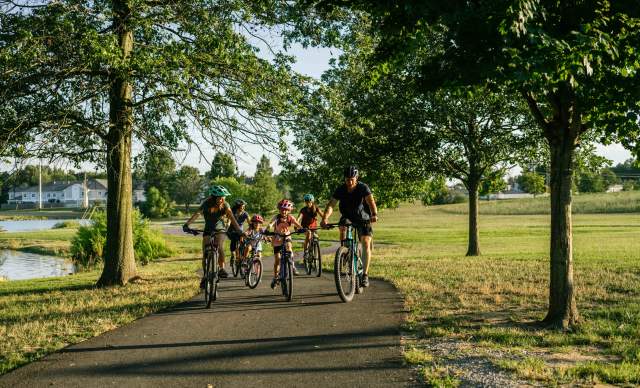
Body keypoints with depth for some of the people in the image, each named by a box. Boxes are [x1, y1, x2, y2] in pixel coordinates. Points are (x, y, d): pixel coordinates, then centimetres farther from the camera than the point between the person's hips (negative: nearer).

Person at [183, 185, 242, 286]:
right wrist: (186, 224, -47)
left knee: (219, 247, -29)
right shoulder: (206, 204, -19)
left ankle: (221, 269, -10)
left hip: (220, 230, -1)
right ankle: (205, 276, 11)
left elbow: (232, 218, -26)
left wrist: (239, 230, -41)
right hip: (208, 230, 1)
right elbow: (196, 214, -30)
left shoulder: (225, 205, -17)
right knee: (205, 254, -6)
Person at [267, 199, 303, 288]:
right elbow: (271, 224, -33)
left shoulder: (290, 217, -10)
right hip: (277, 240, 0)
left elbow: (297, 224, -22)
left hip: (286, 238, 0)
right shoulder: (276, 217, -16)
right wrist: (267, 230, -54)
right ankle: (275, 277, 18)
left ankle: (292, 265, -19)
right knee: (277, 260, 1)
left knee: (288, 246, -34)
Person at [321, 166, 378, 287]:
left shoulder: (363, 188, -22)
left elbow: (371, 201, -36)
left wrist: (374, 215, -56)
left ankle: (365, 275, -13)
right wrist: (325, 218, -41)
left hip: (363, 219, -2)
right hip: (348, 217, 2)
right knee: (342, 224, -32)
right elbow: (331, 204, -24)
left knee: (366, 243, -16)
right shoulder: (340, 190, -15)